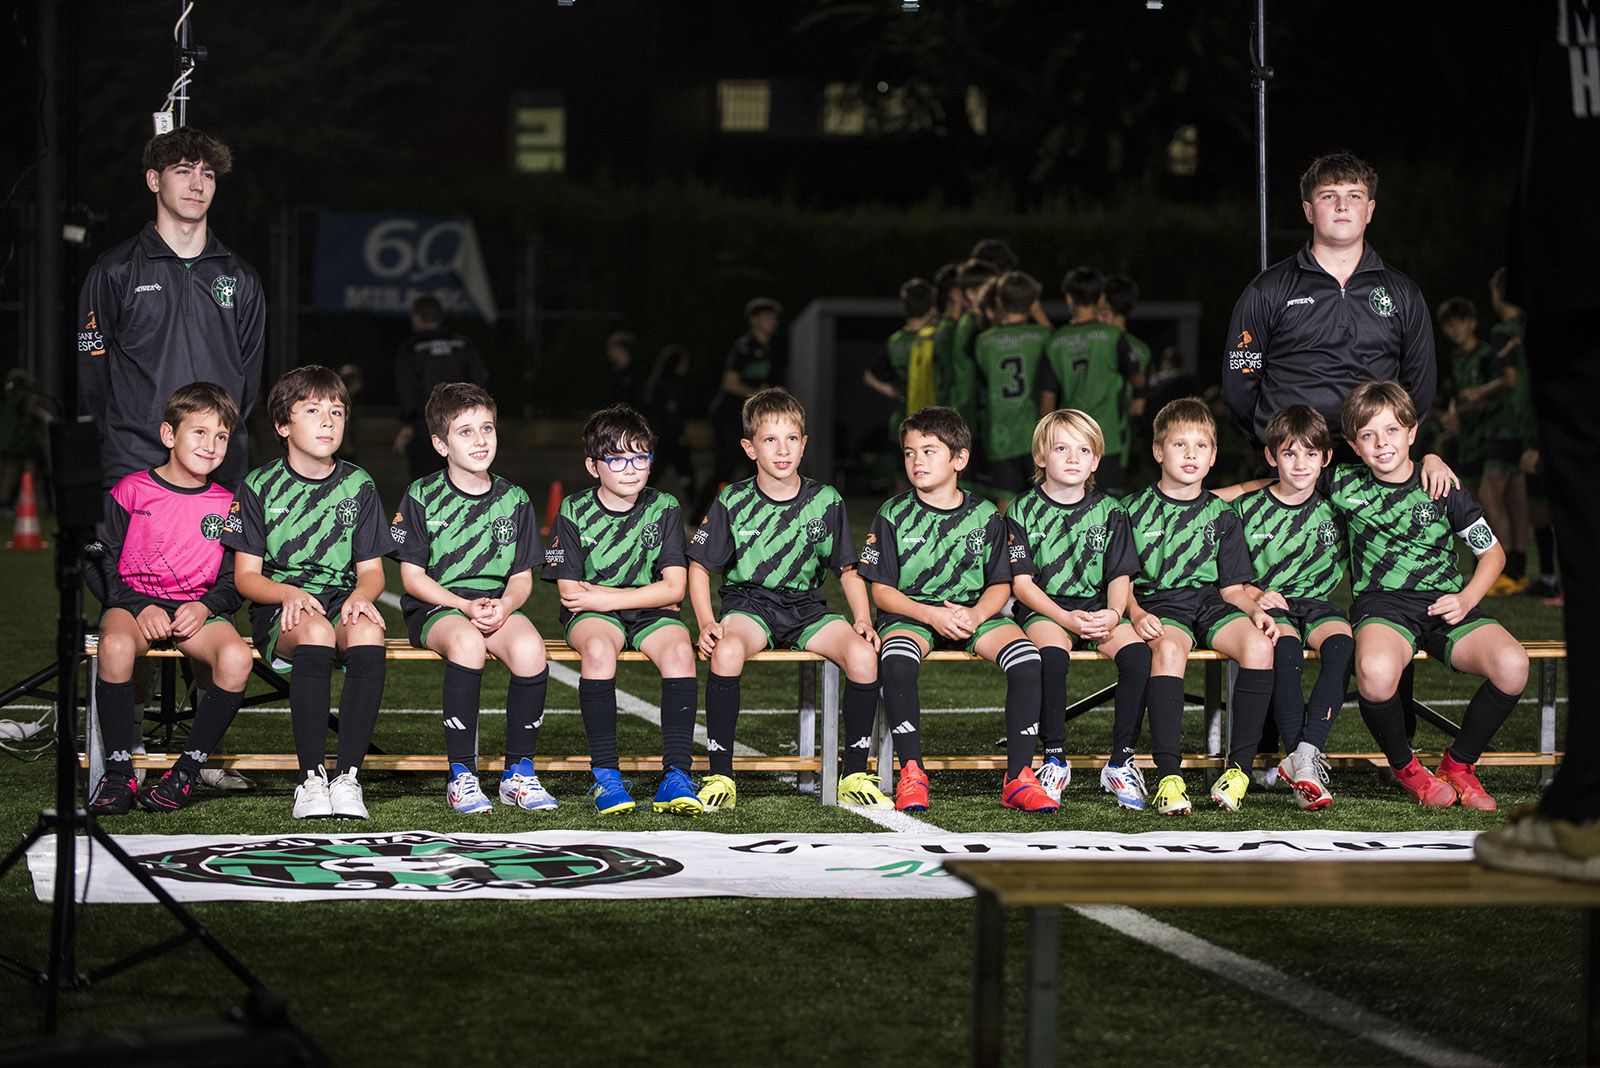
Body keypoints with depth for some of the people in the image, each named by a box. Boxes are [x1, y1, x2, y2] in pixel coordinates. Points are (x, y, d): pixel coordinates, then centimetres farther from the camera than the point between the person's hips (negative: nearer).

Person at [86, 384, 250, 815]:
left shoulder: (226, 504, 11)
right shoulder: (131, 491, 4)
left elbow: (236, 579, 12)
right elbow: (101, 561, 3)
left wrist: (205, 607, -9)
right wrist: (140, 608, -11)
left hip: (200, 610, 2)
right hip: (134, 601, -2)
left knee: (236, 656, -32)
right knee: (115, 645, -38)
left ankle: (186, 771, -20)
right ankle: (118, 772, -26)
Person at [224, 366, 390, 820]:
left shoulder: (358, 485, 12)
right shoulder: (259, 487, 5)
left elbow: (372, 569, 11)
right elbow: (246, 575, 3)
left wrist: (361, 594, -13)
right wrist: (288, 593, -18)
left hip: (342, 599, 2)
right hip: (279, 608, -2)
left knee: (368, 632, -35)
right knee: (315, 631, -38)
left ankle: (348, 776, -35)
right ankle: (311, 779, -37)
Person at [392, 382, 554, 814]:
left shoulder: (514, 499, 10)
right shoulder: (422, 497, 0)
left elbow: (521, 578, 10)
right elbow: (412, 576, -3)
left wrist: (503, 606, -13)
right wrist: (466, 606, -16)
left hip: (497, 604, 3)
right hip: (435, 606, -3)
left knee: (529, 647, -31)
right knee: (467, 642, -38)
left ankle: (519, 772, -15)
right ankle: (461, 776, -28)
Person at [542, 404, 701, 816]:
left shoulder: (664, 509, 2)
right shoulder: (574, 513, -2)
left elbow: (673, 588, -5)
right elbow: (570, 592, -7)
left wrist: (602, 596, -12)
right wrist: (650, 593, -7)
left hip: (651, 613, 2)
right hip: (591, 615, -2)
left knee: (679, 649, -31)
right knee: (598, 647, -36)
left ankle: (677, 775, -30)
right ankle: (604, 774, -31)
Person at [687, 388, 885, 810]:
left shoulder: (826, 502, 5)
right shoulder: (732, 503, -1)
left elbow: (848, 570, 11)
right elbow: (699, 567, 3)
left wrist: (863, 619, -4)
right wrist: (706, 623, -12)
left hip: (805, 607, 2)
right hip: (748, 603, -2)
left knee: (863, 654, -27)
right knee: (727, 650, -37)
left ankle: (855, 776, -12)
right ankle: (720, 777, -27)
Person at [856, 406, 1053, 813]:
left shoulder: (986, 517, 6)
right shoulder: (893, 516, 1)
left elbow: (1000, 585, 5)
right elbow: (882, 591, -2)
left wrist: (975, 615, -17)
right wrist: (933, 615, -17)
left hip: (973, 612, 2)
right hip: (910, 613, -1)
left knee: (1025, 655, -28)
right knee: (896, 658, -38)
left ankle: (1019, 776, -22)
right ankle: (911, 772, -28)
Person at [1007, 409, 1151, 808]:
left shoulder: (1109, 511, 9)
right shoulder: (1024, 510, 1)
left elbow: (1120, 577, 6)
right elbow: (1021, 582, -3)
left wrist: (1113, 614, -16)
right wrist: (1065, 618, -17)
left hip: (1097, 608, 2)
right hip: (1043, 608, -2)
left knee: (1136, 653, -27)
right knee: (1052, 653, -36)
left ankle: (1121, 761, -18)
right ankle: (1055, 759, -24)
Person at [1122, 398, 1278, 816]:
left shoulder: (1221, 514, 15)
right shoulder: (1136, 509, 8)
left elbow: (1232, 588, 12)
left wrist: (1254, 610, -9)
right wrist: (1136, 614, -15)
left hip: (1210, 602, 3)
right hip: (1159, 603, -3)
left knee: (1258, 645, -30)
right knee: (1169, 649, -38)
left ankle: (1240, 767, -26)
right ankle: (1168, 776, -43)